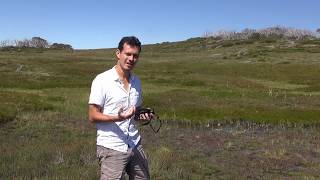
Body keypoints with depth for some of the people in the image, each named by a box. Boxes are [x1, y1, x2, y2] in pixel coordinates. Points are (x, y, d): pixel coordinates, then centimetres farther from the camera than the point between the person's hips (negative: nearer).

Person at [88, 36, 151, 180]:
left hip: (135, 146, 6)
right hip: (111, 148, -6)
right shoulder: (102, 80, -9)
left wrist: (143, 115, -2)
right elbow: (93, 116, -10)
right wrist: (118, 118, -25)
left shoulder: (136, 82, 10)